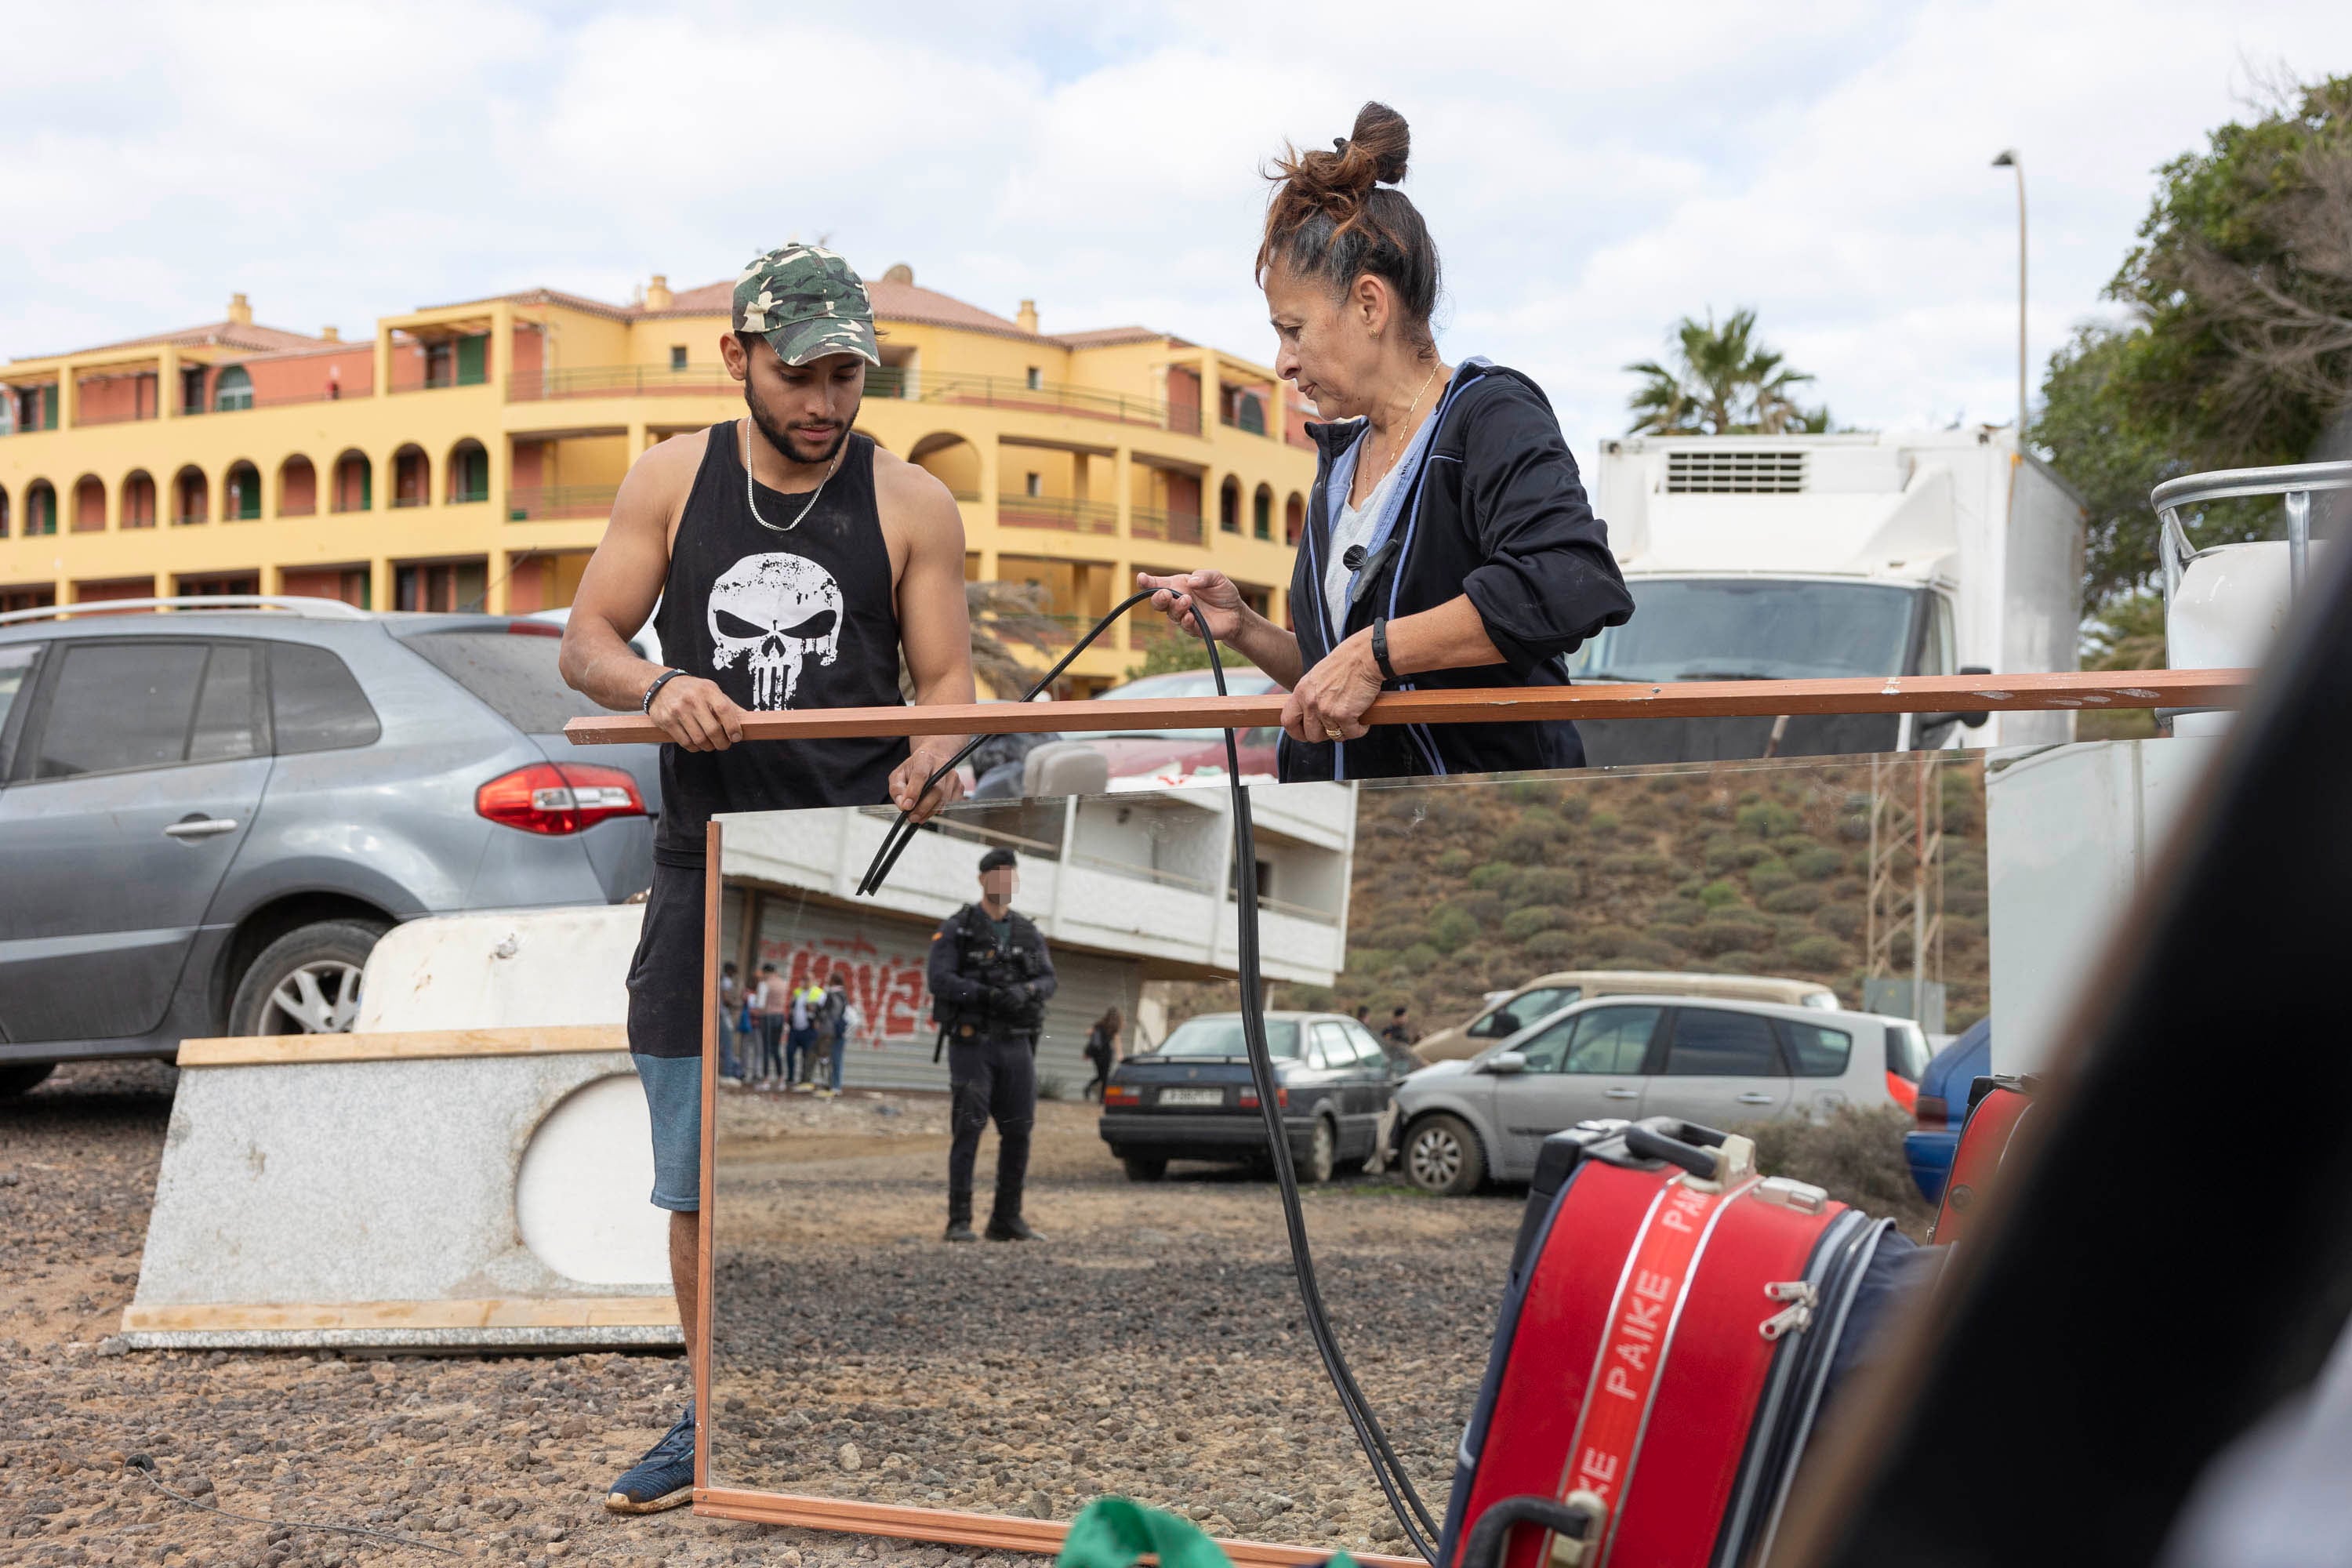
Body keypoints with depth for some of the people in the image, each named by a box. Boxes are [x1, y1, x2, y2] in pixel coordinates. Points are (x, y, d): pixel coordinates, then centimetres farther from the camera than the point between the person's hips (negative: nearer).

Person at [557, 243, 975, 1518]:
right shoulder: (670, 480, 6)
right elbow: (584, 642, 7)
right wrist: (655, 686, -15)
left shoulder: (911, 506, 1)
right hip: (706, 871, 2)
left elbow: (946, 684, 2)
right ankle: (715, 1422, 22)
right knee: (698, 1181, 7)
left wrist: (927, 767, -20)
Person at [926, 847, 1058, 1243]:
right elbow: (941, 981, -15)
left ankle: (1007, 1219, 13)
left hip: (1017, 1046, 5)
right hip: (971, 1044, -5)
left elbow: (1047, 980, 1)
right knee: (967, 1131, -9)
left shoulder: (1030, 934, 12)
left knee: (1018, 1132, 4)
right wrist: (988, 995, -27)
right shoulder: (954, 930, -2)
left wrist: (1026, 991, -22)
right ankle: (959, 1222, -7)